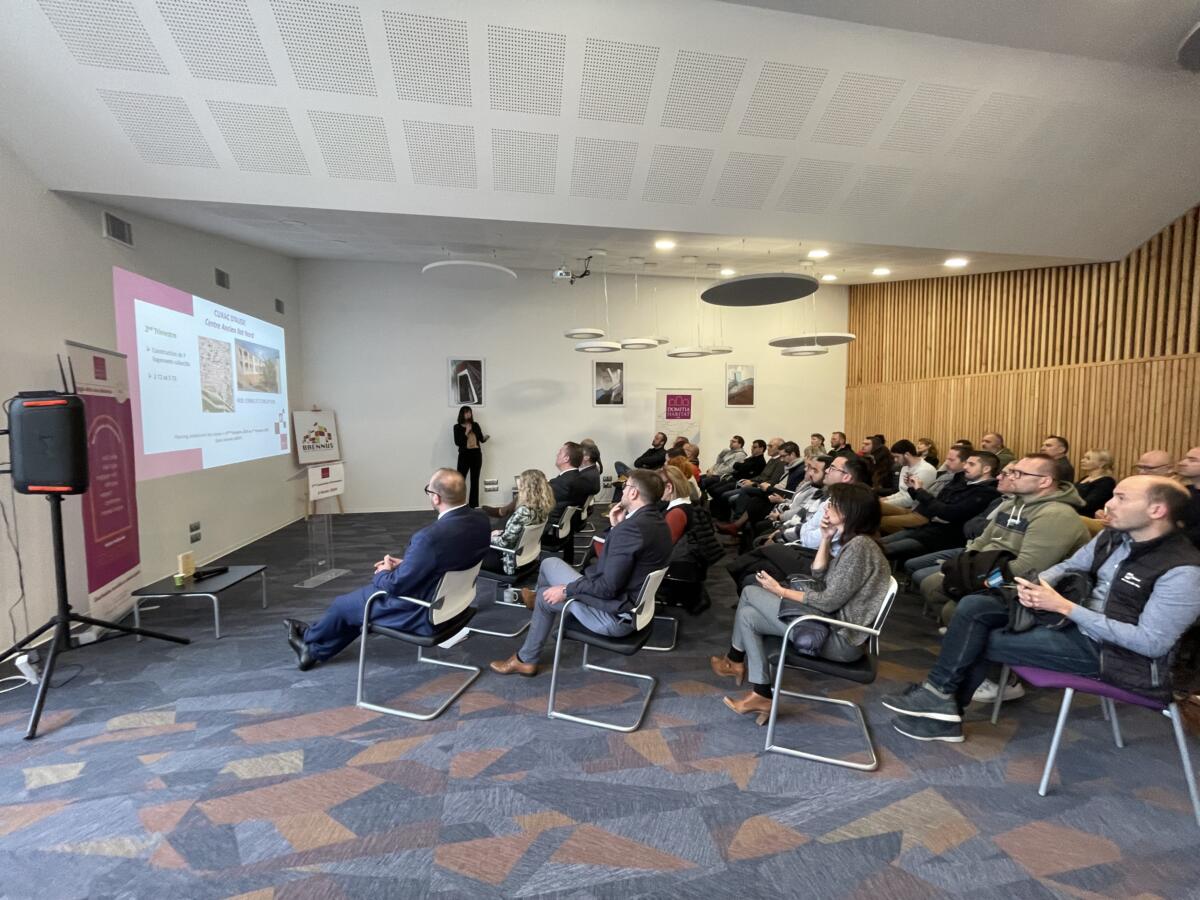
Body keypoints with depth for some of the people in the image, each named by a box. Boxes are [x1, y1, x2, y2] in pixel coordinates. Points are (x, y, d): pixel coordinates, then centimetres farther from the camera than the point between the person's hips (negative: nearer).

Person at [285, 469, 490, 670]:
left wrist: (383, 574, 0)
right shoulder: (480, 519, -10)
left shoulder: (431, 536, -35)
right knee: (366, 593, 27)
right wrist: (404, 564, 5)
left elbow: (397, 585, -22)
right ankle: (315, 650, 46)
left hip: (423, 613, -7)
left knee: (343, 604, 18)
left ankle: (309, 638, 50)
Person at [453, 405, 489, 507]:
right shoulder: (457, 427, 0)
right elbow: (457, 442, -9)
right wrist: (466, 432, -13)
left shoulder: (475, 425, 8)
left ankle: (474, 505, 15)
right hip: (464, 455, -3)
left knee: (475, 480, 8)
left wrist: (486, 437, -12)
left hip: (476, 454, 3)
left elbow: (481, 439, 9)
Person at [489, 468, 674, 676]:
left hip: (615, 616, -9)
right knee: (550, 563, 12)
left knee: (548, 597, 10)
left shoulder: (632, 528, -28)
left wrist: (566, 590, -13)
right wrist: (616, 527, 0)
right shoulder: (657, 522, 3)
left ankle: (526, 659, 33)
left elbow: (608, 587, -27)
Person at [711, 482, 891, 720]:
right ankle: (761, 695, 9)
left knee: (750, 593, -6)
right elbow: (819, 580, 7)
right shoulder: (850, 542, 9)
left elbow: (829, 602, -22)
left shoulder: (859, 546, -21)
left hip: (839, 638, -10)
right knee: (747, 615, 5)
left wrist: (781, 591, -11)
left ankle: (735, 661, 17)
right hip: (831, 625, 10)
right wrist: (825, 540, -2)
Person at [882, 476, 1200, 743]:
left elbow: (1153, 643, -24)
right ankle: (942, 704, -4)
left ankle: (941, 697, 9)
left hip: (1115, 651, -8)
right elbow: (1067, 567, 14)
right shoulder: (1113, 536, 3)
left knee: (981, 640, -15)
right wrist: (1035, 585, -10)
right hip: (1077, 620, 8)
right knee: (974, 606, -8)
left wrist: (1064, 606, -26)